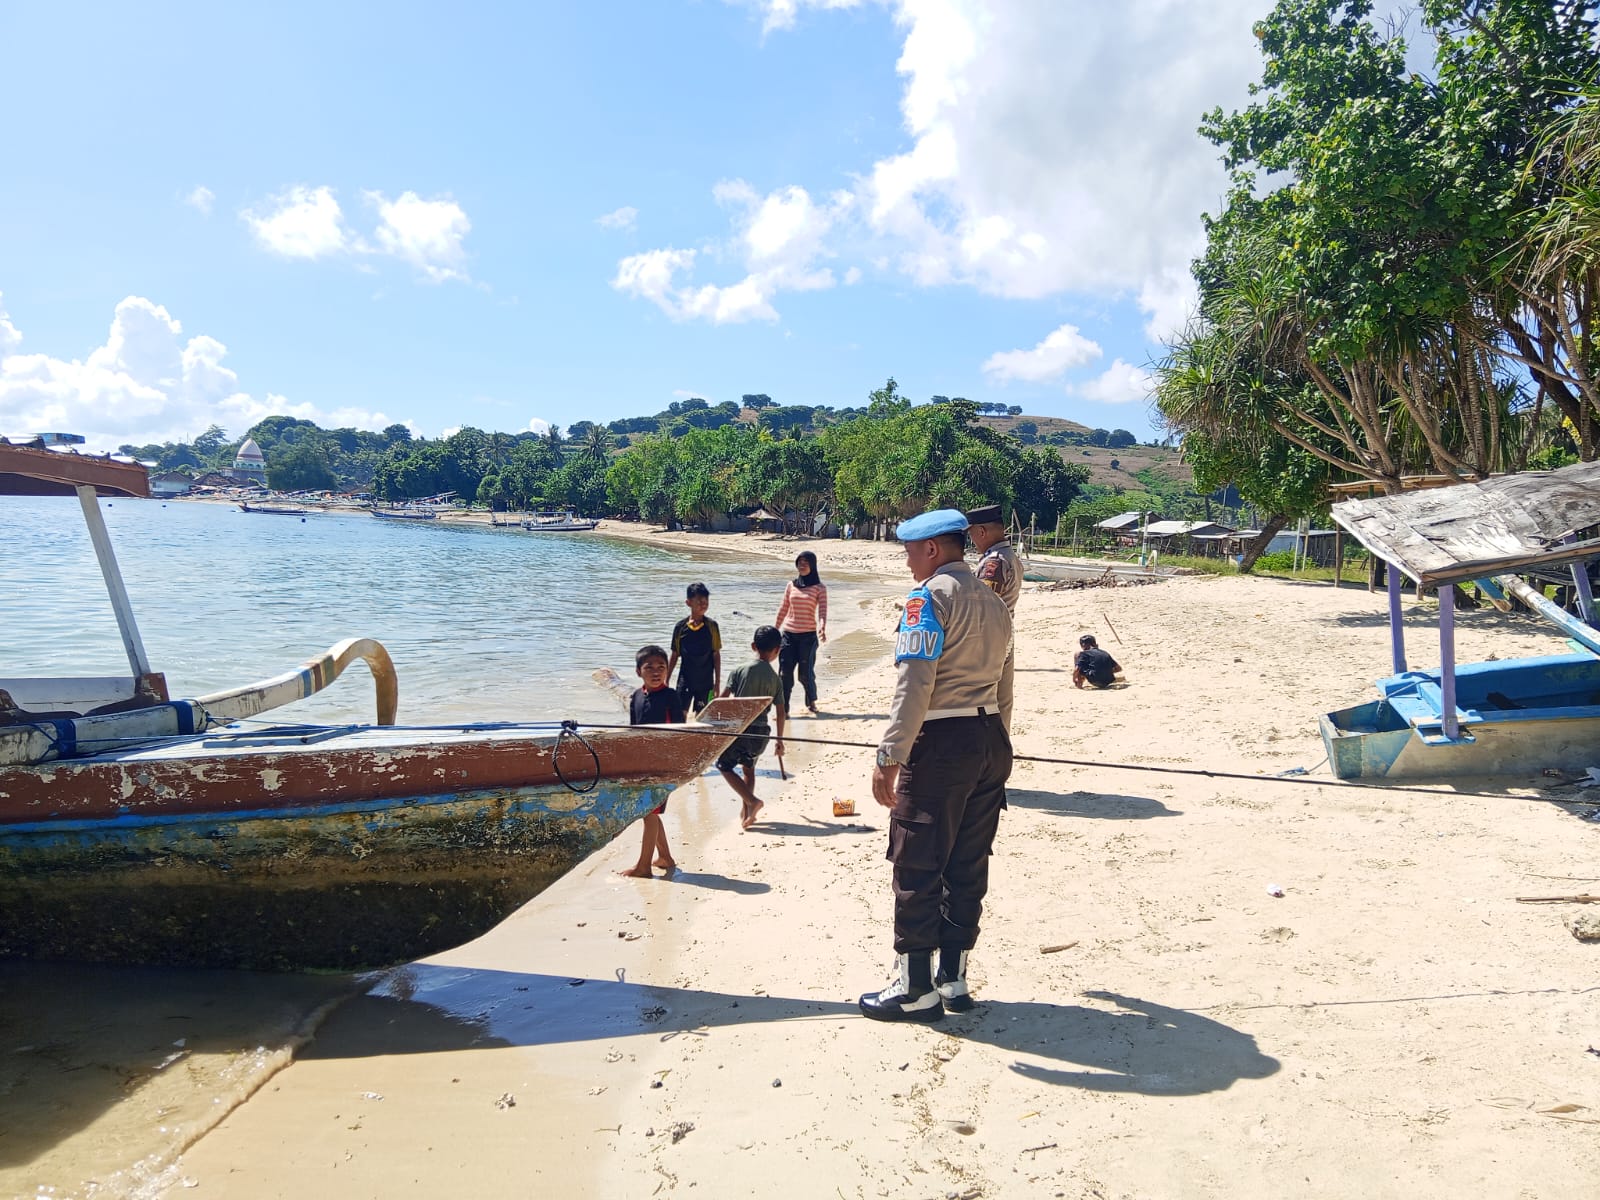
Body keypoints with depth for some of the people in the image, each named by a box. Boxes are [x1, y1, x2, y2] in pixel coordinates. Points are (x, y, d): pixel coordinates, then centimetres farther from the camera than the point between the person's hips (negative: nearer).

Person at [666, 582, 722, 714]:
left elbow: (716, 655, 1)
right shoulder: (680, 627, -4)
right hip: (685, 680, 0)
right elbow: (674, 656, 4)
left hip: (706, 681, 1)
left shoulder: (712, 626, -3)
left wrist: (717, 682, -1)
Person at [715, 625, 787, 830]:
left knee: (724, 765, 12)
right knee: (748, 767, 24)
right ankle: (746, 812, 26)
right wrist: (779, 740, 14)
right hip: (761, 732, 4)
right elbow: (780, 713, 3)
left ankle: (752, 801, -2)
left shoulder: (740, 671, -6)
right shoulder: (775, 678, 1)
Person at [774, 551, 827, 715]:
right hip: (788, 633, 3)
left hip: (808, 635, -3)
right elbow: (783, 609, 13)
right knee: (785, 671, -3)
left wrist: (822, 628, -27)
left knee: (805, 672, 1)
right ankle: (783, 707, 2)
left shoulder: (820, 588, -1)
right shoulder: (791, 585, 9)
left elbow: (822, 610, -9)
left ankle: (811, 701, 26)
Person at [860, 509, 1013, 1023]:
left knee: (917, 868, 2)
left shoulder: (929, 598, -11)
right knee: (968, 866, 15)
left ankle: (914, 989, 11)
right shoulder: (993, 602, 14)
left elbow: (914, 685, -20)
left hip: (941, 745, -8)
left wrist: (890, 757, -21)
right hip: (992, 741, 8)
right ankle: (954, 978, 25)